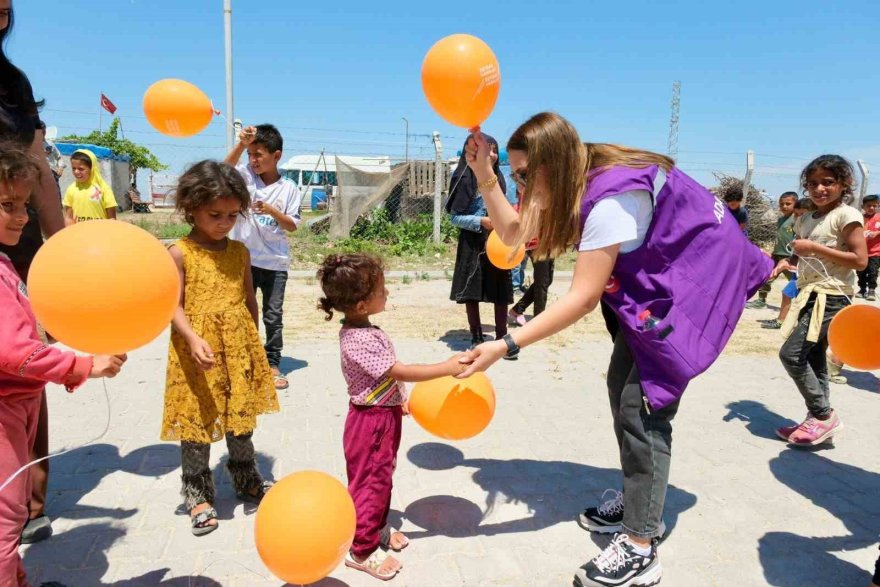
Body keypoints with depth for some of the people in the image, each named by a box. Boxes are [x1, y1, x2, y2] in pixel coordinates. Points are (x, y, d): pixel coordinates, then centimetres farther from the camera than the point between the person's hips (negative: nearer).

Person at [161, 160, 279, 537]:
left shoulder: (239, 251, 5)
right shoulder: (180, 253, -8)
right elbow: (173, 305, -13)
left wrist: (253, 342, 13)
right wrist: (193, 338, -28)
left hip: (239, 349, 4)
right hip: (198, 351, -4)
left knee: (242, 420, 17)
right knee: (196, 424, 7)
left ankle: (247, 481, 36)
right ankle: (198, 495, 25)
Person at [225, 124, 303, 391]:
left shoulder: (289, 188, -2)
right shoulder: (246, 176, 1)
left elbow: (292, 226, -5)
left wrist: (271, 210, -20)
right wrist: (241, 143, -32)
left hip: (275, 263, -1)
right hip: (244, 259, 1)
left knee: (273, 315, 6)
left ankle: (273, 365, 17)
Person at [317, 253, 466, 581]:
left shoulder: (362, 329, 2)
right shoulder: (359, 340, -29)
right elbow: (400, 371, -29)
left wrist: (397, 399, 18)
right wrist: (448, 368, -27)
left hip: (384, 414, 9)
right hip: (372, 421, -9)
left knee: (381, 476, 23)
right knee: (371, 481, 6)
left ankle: (377, 527, 42)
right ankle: (361, 549, 23)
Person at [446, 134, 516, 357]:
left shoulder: (497, 179, 9)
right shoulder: (464, 180, -7)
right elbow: (455, 217, -9)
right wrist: (481, 222, -19)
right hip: (473, 243, -4)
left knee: (501, 292, 4)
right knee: (473, 291, 5)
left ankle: (502, 338, 14)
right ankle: (476, 338, 18)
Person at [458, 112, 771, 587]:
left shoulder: (612, 197, -31)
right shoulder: (576, 182, -3)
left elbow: (583, 298, -32)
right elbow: (513, 233, -1)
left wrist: (504, 345, -33)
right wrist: (484, 175, -12)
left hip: (696, 281, -10)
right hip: (656, 280, 10)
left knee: (642, 405, -13)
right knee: (622, 386, 10)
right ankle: (640, 503, 27)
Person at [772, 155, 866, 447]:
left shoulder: (847, 215, -10)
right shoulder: (804, 220, 13)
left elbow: (860, 260, -16)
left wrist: (814, 247, -19)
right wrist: (786, 263, 3)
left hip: (832, 297, -8)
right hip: (810, 295, 8)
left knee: (791, 353, -13)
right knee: (813, 358, 11)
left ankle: (824, 415, 2)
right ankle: (818, 420, 20)